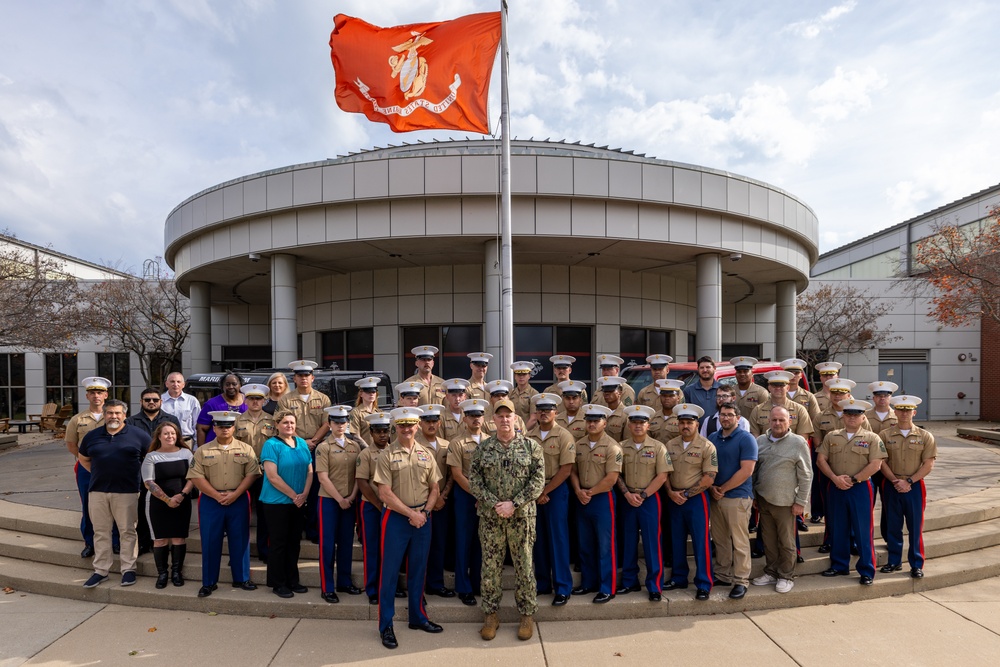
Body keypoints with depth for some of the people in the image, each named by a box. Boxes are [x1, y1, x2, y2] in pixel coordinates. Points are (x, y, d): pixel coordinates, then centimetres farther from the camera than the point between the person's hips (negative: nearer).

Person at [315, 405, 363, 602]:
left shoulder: (356, 445, 4)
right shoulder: (323, 447, -7)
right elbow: (323, 477, -12)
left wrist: (352, 496, -7)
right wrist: (340, 499, -13)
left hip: (350, 501, 4)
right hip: (329, 500, -4)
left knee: (346, 542, 12)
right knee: (327, 543, 2)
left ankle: (344, 582, 26)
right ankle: (327, 588, 12)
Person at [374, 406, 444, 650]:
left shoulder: (425, 454, 5)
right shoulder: (387, 456, -7)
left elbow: (434, 488, 9)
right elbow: (385, 494, -12)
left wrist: (424, 512, -6)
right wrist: (411, 513, -13)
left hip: (422, 518, 4)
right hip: (396, 518, -4)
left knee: (418, 570, 15)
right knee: (390, 571, 3)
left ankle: (417, 617, 30)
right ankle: (386, 625, 16)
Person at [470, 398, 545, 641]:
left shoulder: (531, 446, -1)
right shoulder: (483, 448, 2)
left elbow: (538, 480, -6)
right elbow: (474, 481, -1)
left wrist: (514, 504, -13)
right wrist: (494, 504, -12)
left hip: (522, 516, -1)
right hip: (490, 517, 1)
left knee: (524, 565, 8)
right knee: (490, 566, 9)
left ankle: (528, 614, 24)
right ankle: (491, 614, 25)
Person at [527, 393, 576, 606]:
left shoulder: (564, 436, -7)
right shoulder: (529, 436, 4)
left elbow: (565, 470, -11)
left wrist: (545, 492, -11)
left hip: (556, 490, -4)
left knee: (558, 538, 0)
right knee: (538, 538, 11)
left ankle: (563, 587, 10)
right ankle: (542, 584, 23)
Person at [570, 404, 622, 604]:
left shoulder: (612, 447, -11)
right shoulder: (579, 445, 6)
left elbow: (611, 479, -16)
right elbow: (573, 471, 9)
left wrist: (590, 492, -11)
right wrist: (579, 491, -7)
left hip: (603, 499, -6)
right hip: (582, 500, 6)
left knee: (605, 546, 2)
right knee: (585, 545, 15)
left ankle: (607, 588, 13)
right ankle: (588, 583, 29)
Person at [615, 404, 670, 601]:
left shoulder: (658, 447, -3)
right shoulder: (621, 447, 3)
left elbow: (662, 476, -8)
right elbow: (617, 474, 4)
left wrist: (643, 495, -13)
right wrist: (627, 494, -10)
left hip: (650, 499, -2)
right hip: (628, 500, 3)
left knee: (652, 543, 1)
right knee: (629, 542, 10)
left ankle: (655, 586, 12)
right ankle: (629, 582, 22)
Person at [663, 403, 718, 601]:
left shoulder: (706, 447, -9)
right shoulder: (670, 446, 5)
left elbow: (709, 478, -13)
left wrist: (686, 493, -13)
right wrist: (671, 492, -8)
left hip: (697, 499, -5)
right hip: (675, 500, 5)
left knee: (700, 542, 1)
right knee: (677, 541, 13)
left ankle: (704, 584, 13)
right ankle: (678, 578, 27)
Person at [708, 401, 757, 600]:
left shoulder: (746, 439, -7)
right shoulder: (712, 438, 10)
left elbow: (746, 470, -14)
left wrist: (723, 489, -11)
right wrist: (711, 487, -4)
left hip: (738, 497, -5)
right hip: (715, 497, 6)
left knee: (739, 542, 0)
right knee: (719, 539, 12)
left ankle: (741, 580, 11)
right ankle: (722, 574, 24)